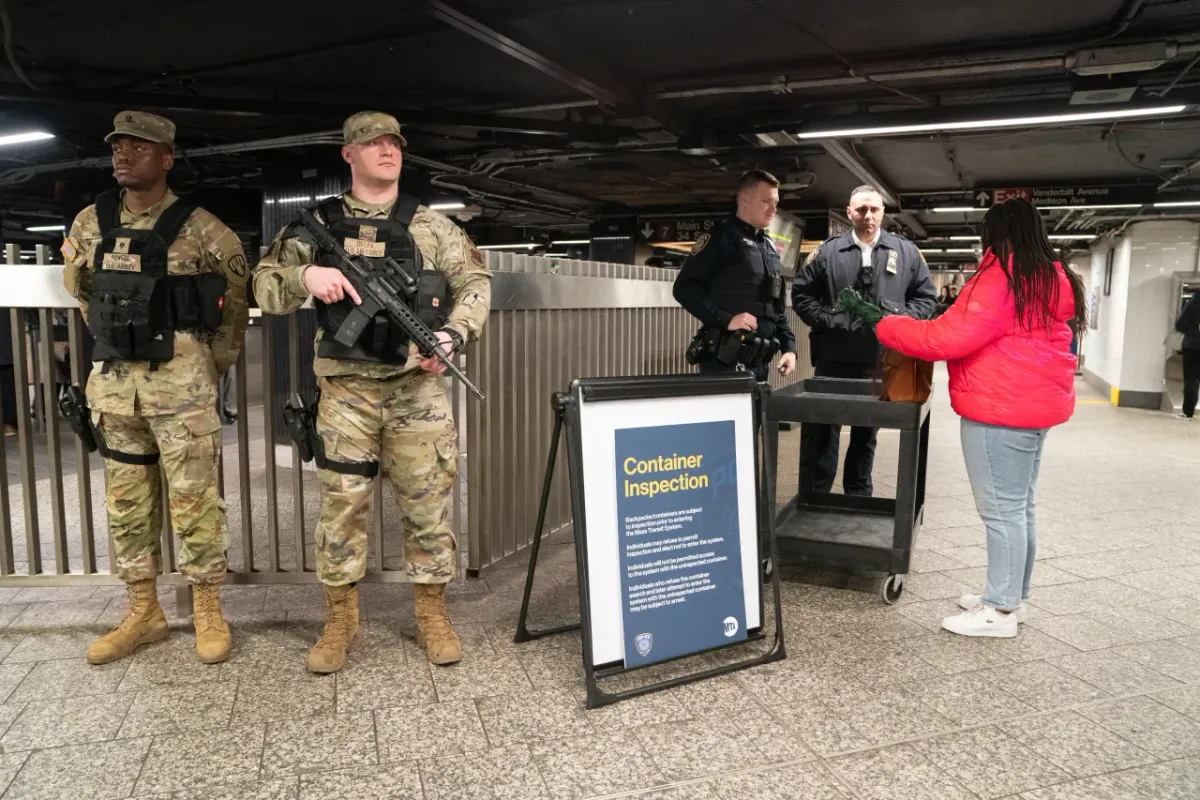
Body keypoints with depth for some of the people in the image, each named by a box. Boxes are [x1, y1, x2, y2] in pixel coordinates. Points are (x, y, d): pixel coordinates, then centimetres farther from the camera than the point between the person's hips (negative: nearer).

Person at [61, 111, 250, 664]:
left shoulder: (198, 228, -5)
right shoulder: (89, 224, 8)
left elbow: (236, 293, 6)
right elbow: (77, 285, 25)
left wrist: (218, 359, 8)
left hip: (180, 379, -5)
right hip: (113, 380, 5)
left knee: (193, 495, -1)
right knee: (126, 499, 11)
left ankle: (209, 612, 12)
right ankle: (143, 613, 24)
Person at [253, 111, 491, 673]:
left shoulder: (431, 226, 8)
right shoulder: (316, 226, 8)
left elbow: (475, 284, 8)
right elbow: (265, 289, 6)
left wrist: (452, 335, -9)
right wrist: (304, 275, -15)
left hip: (417, 386, 0)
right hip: (346, 390, 0)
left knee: (428, 502, 5)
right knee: (341, 503, 4)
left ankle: (432, 614, 20)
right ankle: (340, 618, 21)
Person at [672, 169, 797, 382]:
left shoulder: (769, 246, 19)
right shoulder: (721, 237, -6)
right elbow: (684, 288, -14)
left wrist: (789, 347, 11)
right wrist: (726, 319, -21)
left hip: (760, 360, 8)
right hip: (725, 360, -8)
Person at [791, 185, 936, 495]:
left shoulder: (907, 252, 6)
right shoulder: (828, 251, 3)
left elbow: (927, 296, 11)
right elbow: (801, 292, 7)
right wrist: (825, 320, -7)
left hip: (882, 362, 1)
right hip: (834, 359, -1)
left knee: (866, 432, 14)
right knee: (821, 429, 1)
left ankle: (859, 496, 28)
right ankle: (815, 496, 12)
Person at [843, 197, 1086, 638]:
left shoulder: (1001, 277, -16)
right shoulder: (1054, 279, 14)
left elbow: (951, 336, -19)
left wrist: (888, 328, -9)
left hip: (1001, 410, -10)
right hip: (1035, 404, 10)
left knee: (1002, 510, -4)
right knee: (1020, 506, 15)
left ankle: (1000, 611, 5)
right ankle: (1011, 597, 26)